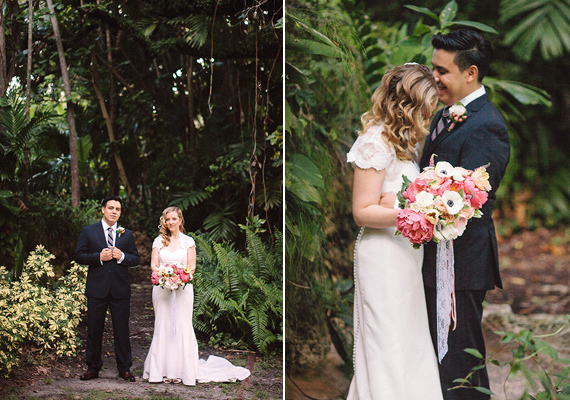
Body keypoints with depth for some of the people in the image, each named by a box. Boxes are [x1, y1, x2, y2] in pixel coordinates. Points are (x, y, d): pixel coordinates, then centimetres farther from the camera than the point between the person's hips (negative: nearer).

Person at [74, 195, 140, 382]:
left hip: (120, 288, 1)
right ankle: (93, 368, 16)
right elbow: (78, 256, 0)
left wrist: (122, 256, -10)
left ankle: (124, 368, 14)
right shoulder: (88, 231, 5)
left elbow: (135, 259, 10)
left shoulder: (127, 234, 11)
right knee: (94, 329, 5)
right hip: (97, 288, -1)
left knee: (122, 329, 5)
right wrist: (99, 257, -13)